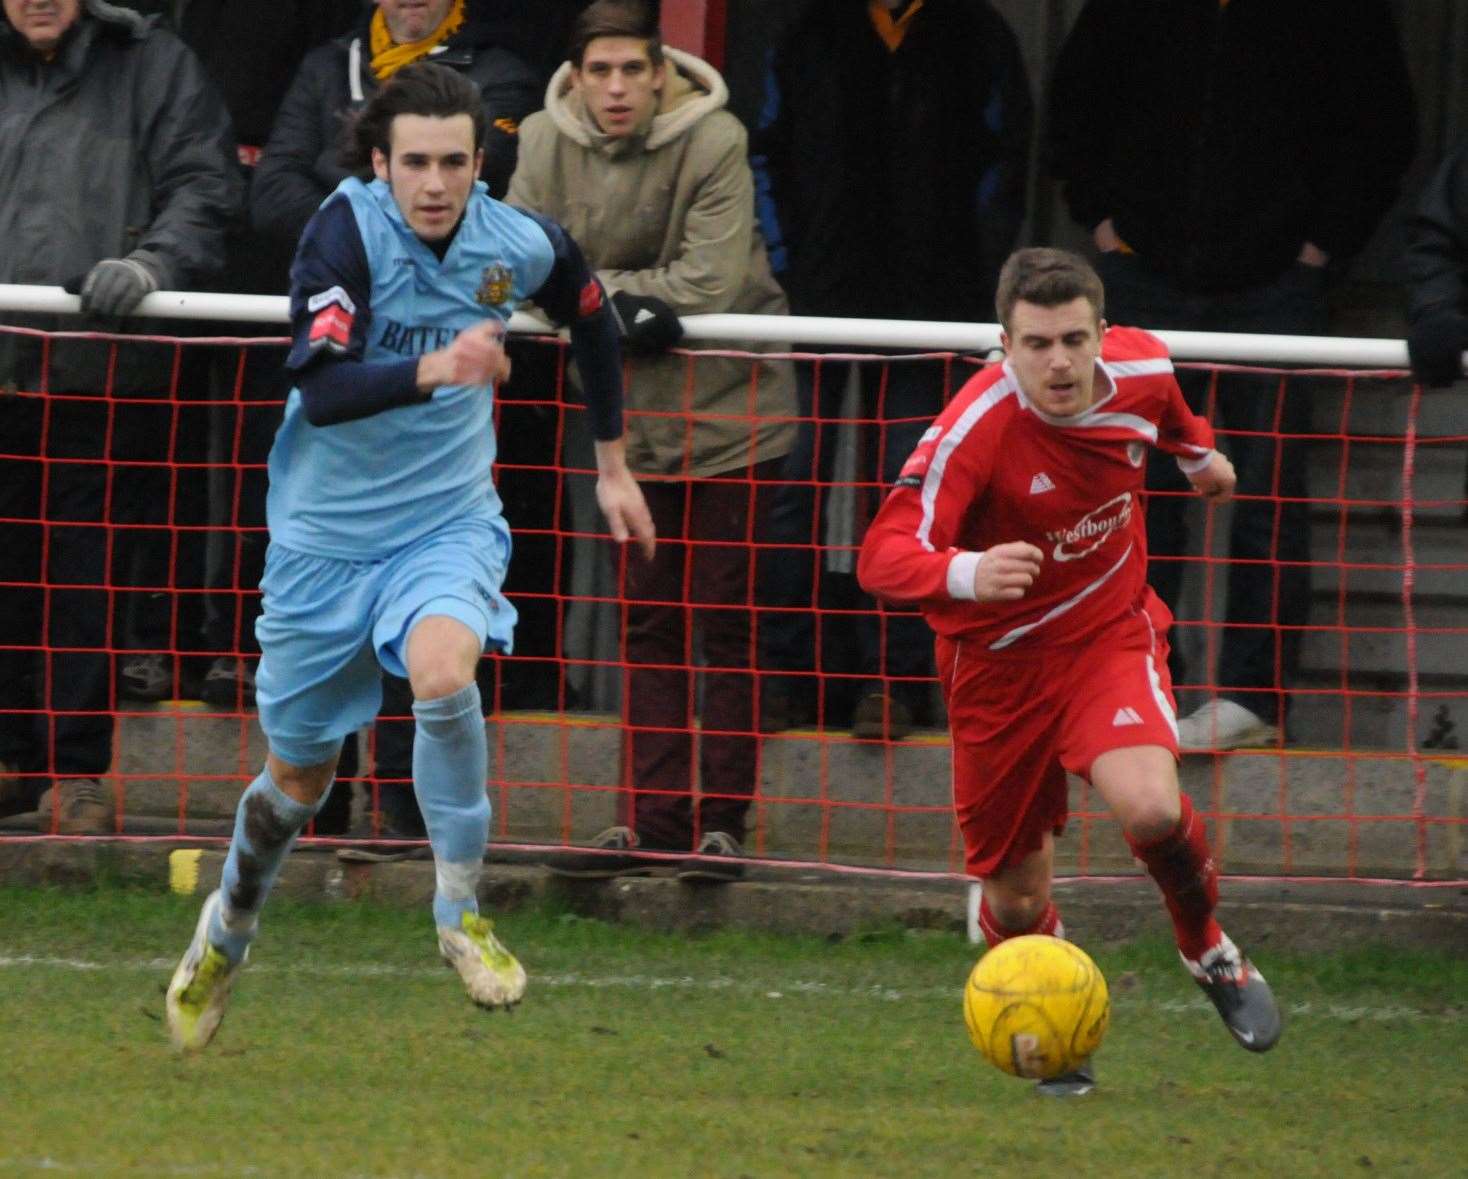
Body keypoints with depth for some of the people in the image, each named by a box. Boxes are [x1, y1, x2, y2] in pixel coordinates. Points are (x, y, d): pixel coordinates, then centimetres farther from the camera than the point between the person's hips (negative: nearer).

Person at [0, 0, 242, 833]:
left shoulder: (153, 68, 6)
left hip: (105, 373, -3)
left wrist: (151, 264, -18)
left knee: (90, 575, -2)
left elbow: (204, 192, -1)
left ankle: (79, 770, 3)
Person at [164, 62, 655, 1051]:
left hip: (448, 525, 1)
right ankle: (229, 929, 42)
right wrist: (434, 370, -48)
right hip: (327, 533, -1)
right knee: (300, 773, 12)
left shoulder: (518, 245, -9)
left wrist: (613, 465, 22)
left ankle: (460, 910, -15)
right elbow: (321, 391, -32)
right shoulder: (348, 228, -20)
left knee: (442, 671, -32)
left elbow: (593, 318, 15)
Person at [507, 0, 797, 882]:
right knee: (649, 626, 7)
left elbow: (711, 286, -23)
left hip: (730, 411, -4)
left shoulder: (714, 141, -17)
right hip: (635, 413, 4)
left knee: (725, 625, -4)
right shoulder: (547, 142, -4)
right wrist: (620, 304, -26)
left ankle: (721, 821, 0)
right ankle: (654, 820, 12)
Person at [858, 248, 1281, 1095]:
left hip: (1112, 631, 2)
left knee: (1151, 809, -27)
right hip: (1000, 662, -2)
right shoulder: (975, 430, -29)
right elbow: (884, 558, -38)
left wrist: (1199, 451, 31)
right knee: (1018, 903, 5)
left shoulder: (1143, 368, -14)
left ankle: (1209, 949, 6)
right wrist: (965, 573, -56)